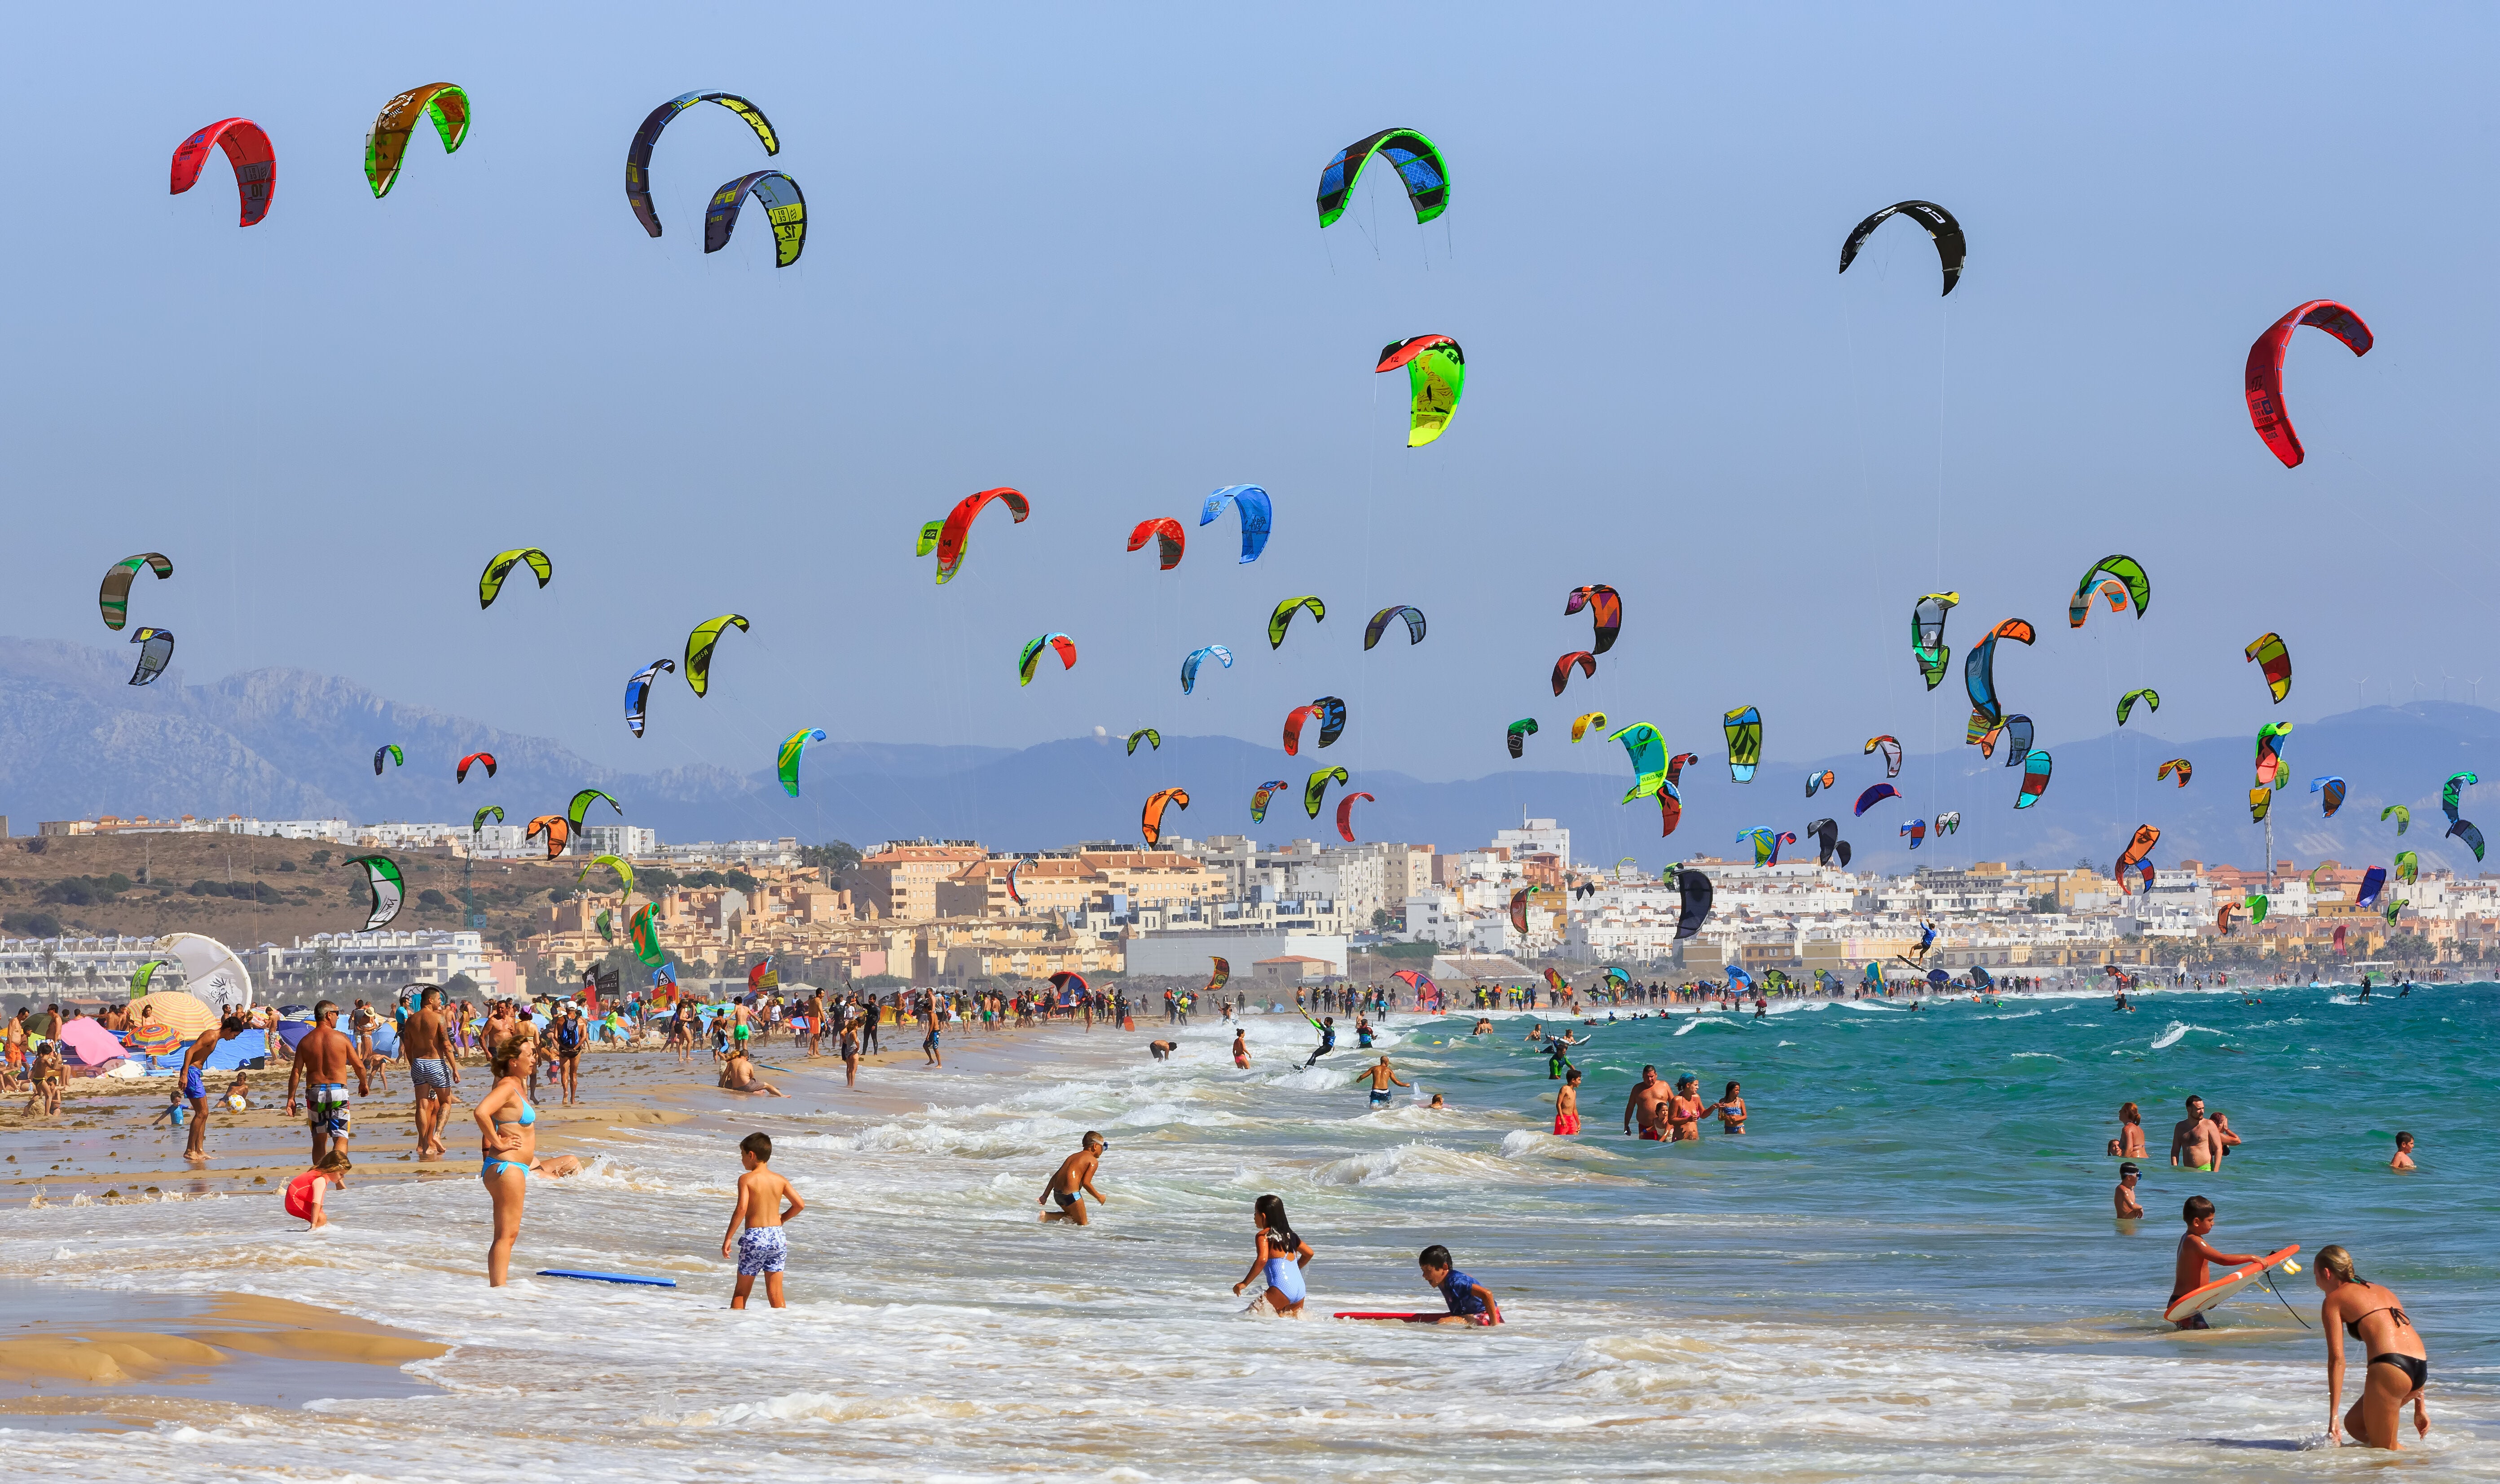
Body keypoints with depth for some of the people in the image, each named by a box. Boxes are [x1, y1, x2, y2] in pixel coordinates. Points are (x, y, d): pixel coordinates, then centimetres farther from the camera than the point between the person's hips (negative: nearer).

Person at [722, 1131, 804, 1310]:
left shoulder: (746, 1179, -7)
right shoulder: (780, 1180, 6)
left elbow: (741, 1208, -18)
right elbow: (800, 1204, 5)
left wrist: (728, 1238, -14)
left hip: (754, 1237, -4)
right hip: (777, 1237, 4)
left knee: (741, 1292, 10)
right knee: (776, 1295, 5)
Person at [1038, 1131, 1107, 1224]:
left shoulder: (1073, 1157, 22)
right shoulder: (1093, 1161, -1)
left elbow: (1055, 1177, 19)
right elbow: (1086, 1183, -10)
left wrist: (1045, 1196, 19)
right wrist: (1099, 1197, 4)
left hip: (1057, 1194, 8)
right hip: (1071, 1195, -8)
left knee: (1073, 1216, 27)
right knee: (1083, 1224, 5)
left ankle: (1047, 1215, 4)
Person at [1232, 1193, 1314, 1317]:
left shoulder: (1263, 1235, -3)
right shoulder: (1288, 1234, 19)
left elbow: (1262, 1260, -17)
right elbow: (1309, 1253, 26)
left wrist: (1245, 1283, -12)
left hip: (1281, 1289, -8)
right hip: (1300, 1291, 8)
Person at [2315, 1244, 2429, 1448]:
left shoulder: (2334, 1300, 8)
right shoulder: (2382, 1291, 29)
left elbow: (2337, 1359, -2)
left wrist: (2333, 1415, -3)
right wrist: (2420, 1407, 28)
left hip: (2389, 1370, -8)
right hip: (2420, 1368, 8)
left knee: (2384, 1450, 7)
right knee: (2354, 1424, 23)